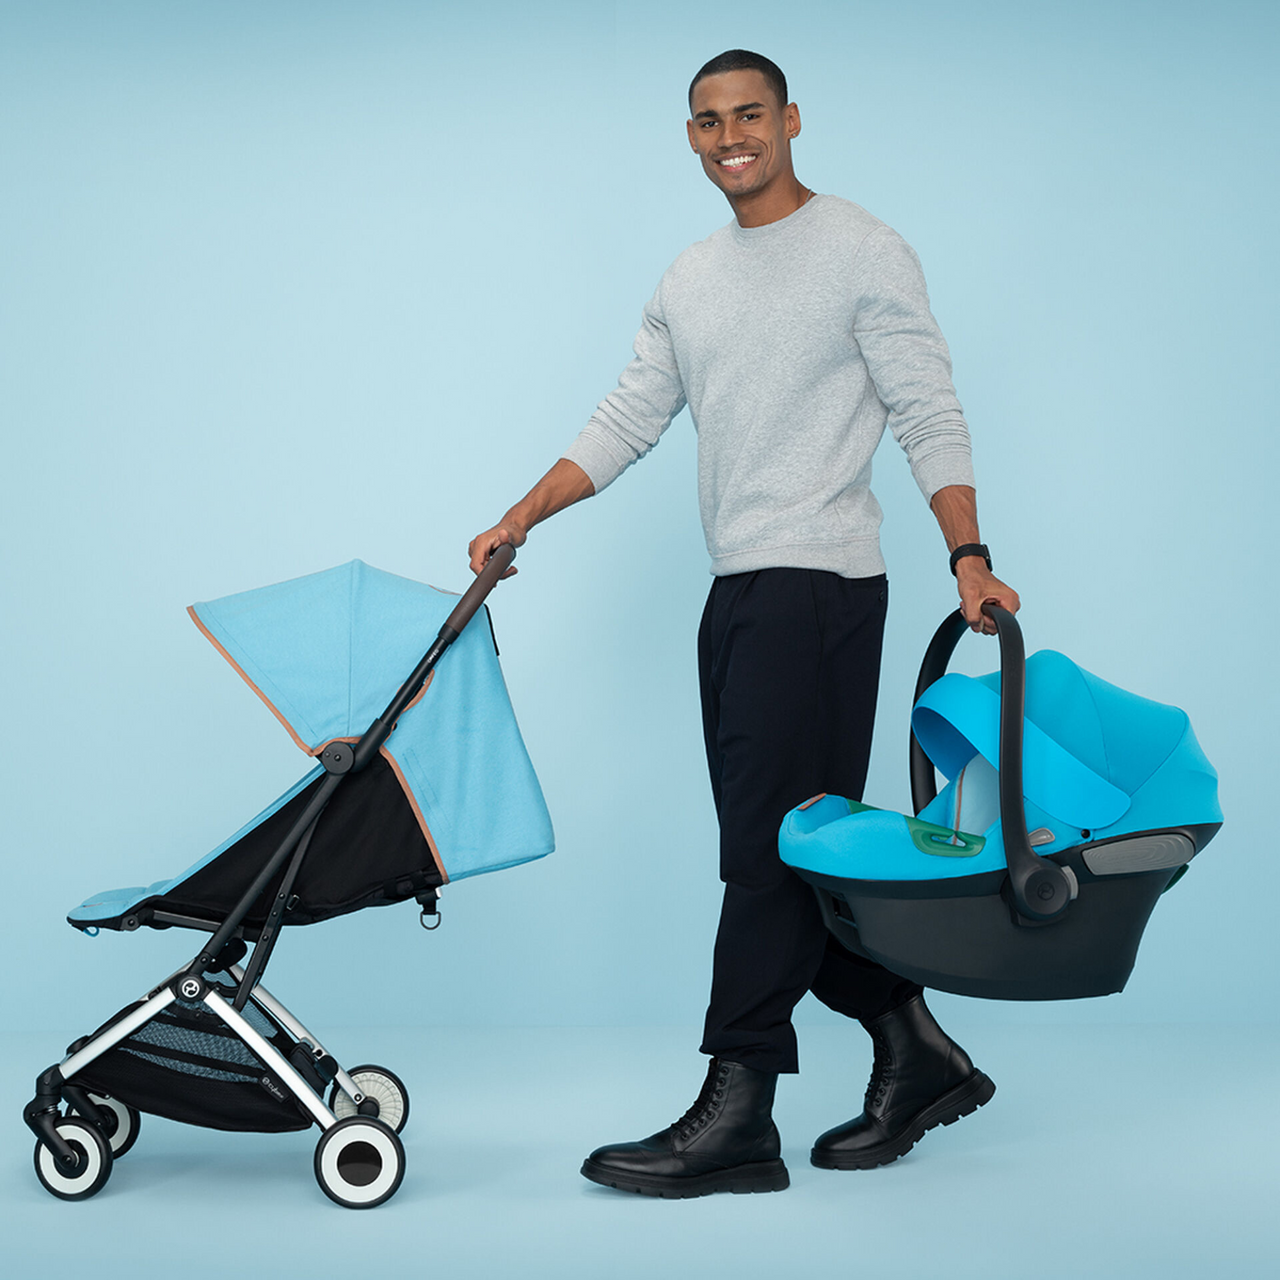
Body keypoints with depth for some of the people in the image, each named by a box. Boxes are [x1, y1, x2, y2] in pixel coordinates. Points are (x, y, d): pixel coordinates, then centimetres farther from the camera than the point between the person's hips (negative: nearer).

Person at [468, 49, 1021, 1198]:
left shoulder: (864, 253, -2)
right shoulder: (690, 282, 19)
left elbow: (931, 420, -6)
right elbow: (626, 423, 19)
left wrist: (969, 560, -16)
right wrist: (519, 520, 10)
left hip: (821, 586, -8)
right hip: (738, 591, 8)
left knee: (774, 847, -11)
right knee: (789, 849, 9)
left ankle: (737, 1119, -8)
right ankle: (918, 1058, 22)